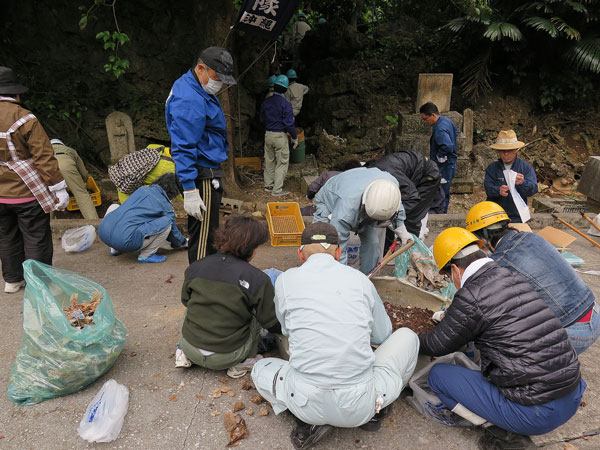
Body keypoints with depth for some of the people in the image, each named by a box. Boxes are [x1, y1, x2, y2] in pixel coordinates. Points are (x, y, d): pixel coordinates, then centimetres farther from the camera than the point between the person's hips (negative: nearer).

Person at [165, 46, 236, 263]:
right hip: (203, 175, -11)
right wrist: (189, 190, -27)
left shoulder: (198, 91, 13)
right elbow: (183, 148, -25)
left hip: (209, 170, 11)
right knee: (202, 235, -4)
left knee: (207, 231, 19)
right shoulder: (189, 100, -20)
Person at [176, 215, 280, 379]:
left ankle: (185, 354, 20)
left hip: (190, 347, 4)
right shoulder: (258, 279, -16)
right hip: (227, 357, -3)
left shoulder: (195, 267, -5)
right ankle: (244, 361, 9)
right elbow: (272, 323, -7)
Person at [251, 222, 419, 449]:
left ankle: (310, 422, 10)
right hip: (360, 406, 1)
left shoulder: (285, 280, 0)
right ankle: (375, 410, 21)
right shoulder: (359, 279, 2)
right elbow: (382, 335, 15)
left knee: (260, 369, 31)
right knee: (407, 336, 23)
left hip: (306, 403, 0)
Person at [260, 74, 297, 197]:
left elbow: (262, 119, 16)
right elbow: (289, 123, -15)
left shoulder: (266, 102, 5)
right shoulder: (285, 104, -14)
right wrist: (295, 137, -5)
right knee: (282, 163, 1)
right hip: (280, 135, -6)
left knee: (269, 161, 17)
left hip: (268, 135, 6)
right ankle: (277, 190, 1)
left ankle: (268, 185, 25)